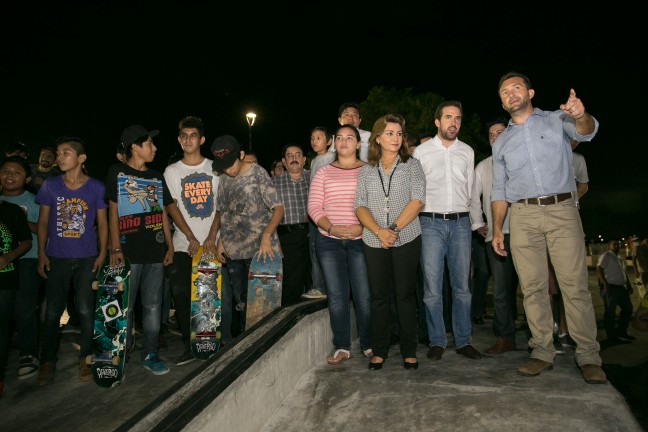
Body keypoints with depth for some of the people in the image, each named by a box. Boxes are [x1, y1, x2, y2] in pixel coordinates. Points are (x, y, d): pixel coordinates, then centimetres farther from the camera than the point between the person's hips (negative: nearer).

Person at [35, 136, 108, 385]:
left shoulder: (96, 187, -2)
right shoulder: (50, 186, 1)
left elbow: (102, 223, 3)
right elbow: (43, 221, 6)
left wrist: (102, 254, -4)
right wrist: (42, 254, 0)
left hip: (87, 259, -1)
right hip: (56, 259, 1)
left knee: (86, 311, 4)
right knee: (52, 312, 6)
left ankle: (85, 359, 19)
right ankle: (48, 362, 21)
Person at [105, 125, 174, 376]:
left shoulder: (157, 177, 14)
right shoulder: (117, 172, 3)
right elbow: (113, 212, -1)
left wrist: (170, 246, 9)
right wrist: (115, 248, -9)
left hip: (155, 251, 4)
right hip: (129, 251, -3)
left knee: (153, 305, 6)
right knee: (125, 306, 3)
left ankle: (150, 354, 15)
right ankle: (124, 350, 21)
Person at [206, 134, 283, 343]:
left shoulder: (258, 173, -6)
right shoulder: (224, 179, 10)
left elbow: (278, 208, -10)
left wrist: (266, 236, -22)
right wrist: (218, 239, 10)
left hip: (259, 249, -5)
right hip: (233, 250, 5)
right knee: (240, 300, 10)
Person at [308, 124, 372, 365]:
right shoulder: (323, 173, 12)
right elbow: (313, 206, 4)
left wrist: (362, 228, -17)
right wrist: (331, 228, -11)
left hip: (360, 239, -2)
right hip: (329, 240, 2)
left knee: (364, 295, -1)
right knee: (336, 296, 6)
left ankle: (369, 345, 16)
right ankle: (342, 347, 17)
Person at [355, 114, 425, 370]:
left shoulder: (412, 166, 5)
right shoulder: (366, 171, 11)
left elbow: (417, 200, -6)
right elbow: (360, 206, 3)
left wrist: (394, 229, -15)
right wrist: (379, 231, -13)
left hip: (406, 239, -1)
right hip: (374, 242, 2)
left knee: (405, 295, 3)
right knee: (379, 296, 6)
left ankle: (409, 351, 16)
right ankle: (379, 351, 17)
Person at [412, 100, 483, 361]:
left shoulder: (467, 151, 13)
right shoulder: (422, 151, 5)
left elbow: (469, 188, 19)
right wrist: (430, 212, 7)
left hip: (460, 223, 3)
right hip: (431, 223, -2)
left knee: (462, 286, 5)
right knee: (432, 288, -2)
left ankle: (463, 341, 15)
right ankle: (437, 341, 10)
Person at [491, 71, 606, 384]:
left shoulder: (556, 120, 11)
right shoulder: (501, 142, 18)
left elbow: (586, 132, -10)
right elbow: (499, 190, 16)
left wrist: (580, 115, -34)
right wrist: (497, 229, 5)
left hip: (562, 210, -2)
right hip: (522, 217, 3)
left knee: (575, 285, -5)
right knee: (533, 287, 2)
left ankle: (588, 356, 3)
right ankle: (543, 353, 10)